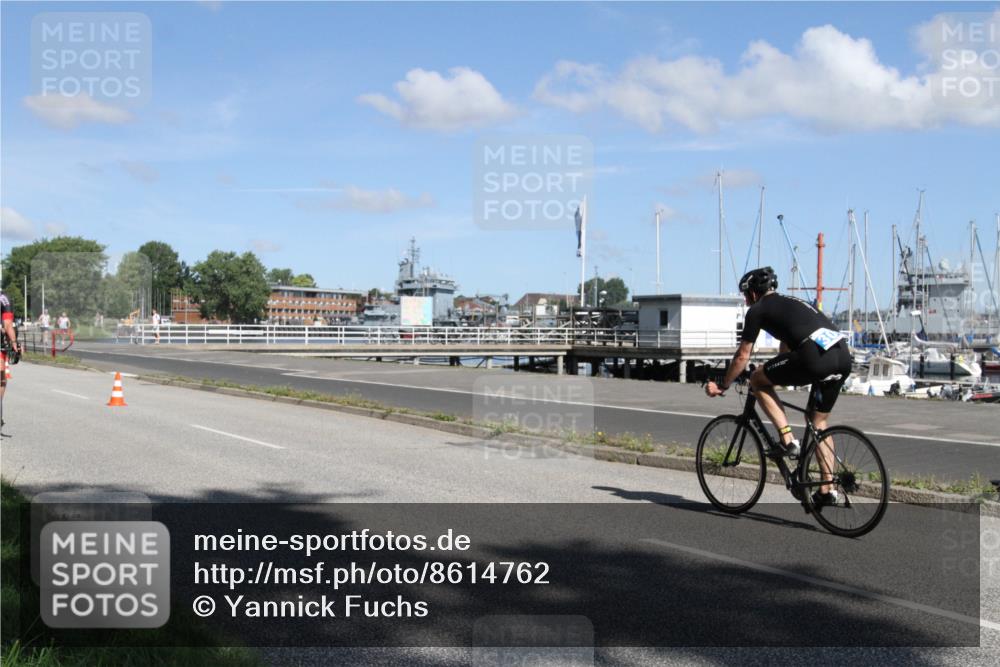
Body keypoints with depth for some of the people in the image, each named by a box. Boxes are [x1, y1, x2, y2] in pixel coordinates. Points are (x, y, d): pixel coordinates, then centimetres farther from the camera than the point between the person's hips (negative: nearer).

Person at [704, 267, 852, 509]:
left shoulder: (758, 309, 11)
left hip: (816, 357, -8)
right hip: (843, 355, 8)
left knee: (757, 379, 11)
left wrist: (722, 386, 26)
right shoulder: (790, 303, 34)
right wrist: (775, 377, 57)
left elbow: (742, 356, 14)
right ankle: (827, 490, 22)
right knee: (818, 421, 22)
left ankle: (788, 440, 4)